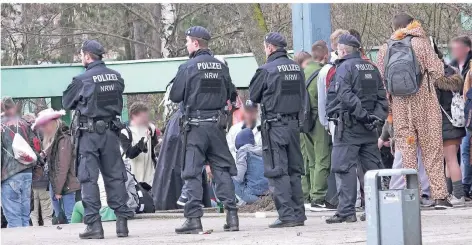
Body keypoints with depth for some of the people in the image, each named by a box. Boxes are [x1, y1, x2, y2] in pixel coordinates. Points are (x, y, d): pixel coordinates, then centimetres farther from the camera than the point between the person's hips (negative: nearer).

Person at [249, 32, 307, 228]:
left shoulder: (267, 70, -11)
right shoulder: (297, 69, 8)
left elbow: (253, 96, 0)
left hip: (275, 125, -6)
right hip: (294, 123, 7)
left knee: (277, 171, -4)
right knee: (294, 170, 12)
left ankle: (286, 215, -9)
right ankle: (298, 214, 14)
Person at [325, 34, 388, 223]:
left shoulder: (345, 67, -7)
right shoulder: (371, 68, 15)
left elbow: (345, 95, -20)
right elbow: (381, 95, 12)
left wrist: (362, 114, -17)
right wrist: (377, 115, 5)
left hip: (349, 124, -7)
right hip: (368, 127, 7)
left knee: (344, 166, -6)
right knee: (372, 166, 10)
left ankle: (346, 211, -10)